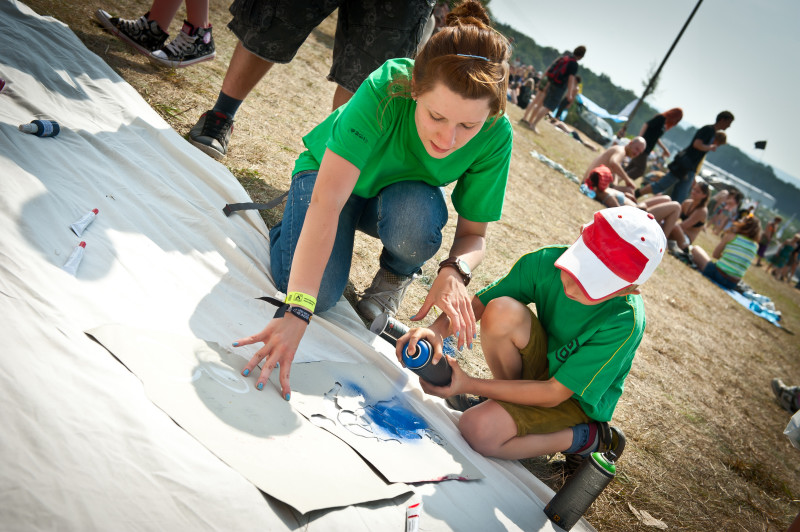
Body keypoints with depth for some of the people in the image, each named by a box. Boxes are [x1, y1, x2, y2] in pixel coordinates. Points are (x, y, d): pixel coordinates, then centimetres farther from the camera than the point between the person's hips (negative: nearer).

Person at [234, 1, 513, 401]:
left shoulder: (495, 136, -27)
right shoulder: (387, 88, -37)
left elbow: (474, 234, -16)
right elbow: (326, 201, -44)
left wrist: (454, 271, -40)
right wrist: (297, 312, -50)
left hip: (402, 190, 2)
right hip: (330, 171, -1)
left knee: (415, 212, -35)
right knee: (321, 291, -23)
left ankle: (394, 277, 1)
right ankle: (291, 217, 12)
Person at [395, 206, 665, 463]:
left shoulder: (625, 323, -31)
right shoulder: (546, 262, -21)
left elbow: (554, 393, -28)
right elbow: (475, 304, -15)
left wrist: (469, 385, -31)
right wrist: (437, 330, -37)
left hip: (577, 398, -4)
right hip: (540, 365, 4)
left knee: (478, 430, -27)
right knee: (502, 310, -29)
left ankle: (585, 438, -3)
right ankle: (508, 396, -1)